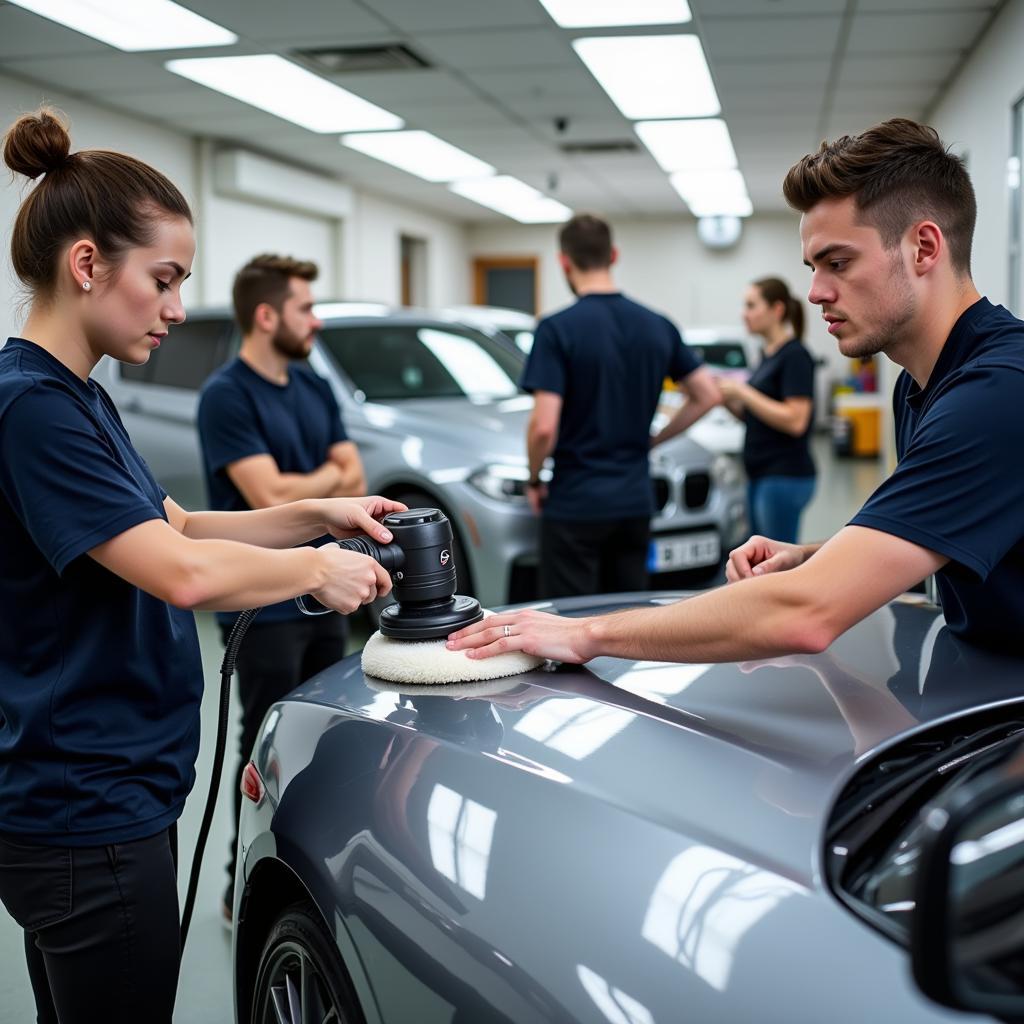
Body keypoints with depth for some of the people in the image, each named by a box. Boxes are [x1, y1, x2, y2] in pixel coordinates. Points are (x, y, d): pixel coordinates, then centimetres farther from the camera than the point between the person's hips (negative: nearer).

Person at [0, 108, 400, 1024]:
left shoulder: (76, 397, 10)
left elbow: (173, 528, 16)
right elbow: (183, 573, -27)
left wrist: (316, 516, 4)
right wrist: (317, 567, -11)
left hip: (88, 804, 10)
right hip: (86, 818, -10)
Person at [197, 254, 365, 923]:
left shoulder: (315, 388, 10)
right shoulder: (227, 396, -14)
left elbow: (356, 484, 6)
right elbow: (270, 495, -23)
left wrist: (301, 491, -13)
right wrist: (329, 475, -6)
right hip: (264, 605, -7)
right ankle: (247, 889, 14)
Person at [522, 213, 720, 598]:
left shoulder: (558, 329, -14)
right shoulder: (657, 326, 4)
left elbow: (545, 426, -20)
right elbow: (707, 395, 8)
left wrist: (534, 481, -3)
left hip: (575, 505, -5)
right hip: (634, 502, 5)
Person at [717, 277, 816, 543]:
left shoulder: (795, 355, -13)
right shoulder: (769, 355, 15)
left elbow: (795, 420, -21)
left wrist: (743, 391, -17)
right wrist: (728, 397, 3)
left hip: (785, 478, -9)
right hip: (760, 476, 10)